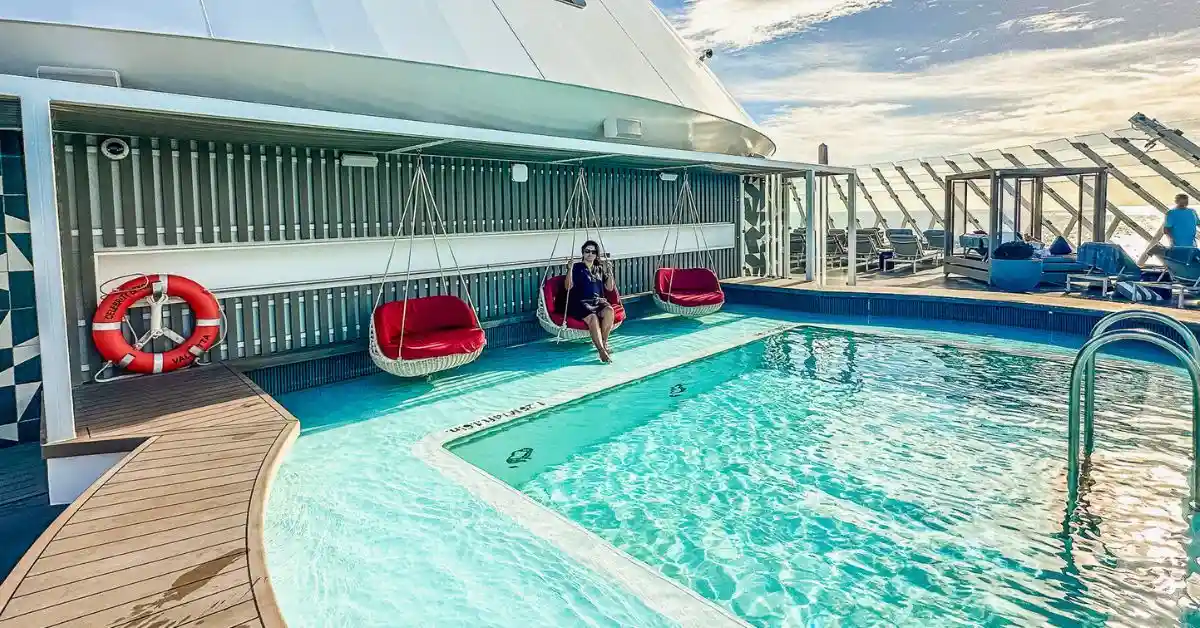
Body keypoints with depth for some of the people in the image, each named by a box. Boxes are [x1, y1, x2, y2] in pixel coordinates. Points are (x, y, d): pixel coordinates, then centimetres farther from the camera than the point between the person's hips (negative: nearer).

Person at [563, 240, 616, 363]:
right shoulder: (577, 267, 6)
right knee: (592, 317, -36)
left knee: (609, 310, -31)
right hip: (581, 302, -4)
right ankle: (601, 350, -40)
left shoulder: (600, 269, 20)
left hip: (598, 300, 4)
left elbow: (609, 288, 16)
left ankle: (604, 342, -19)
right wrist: (570, 269, -16)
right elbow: (568, 287, -5)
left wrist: (609, 271, 5)